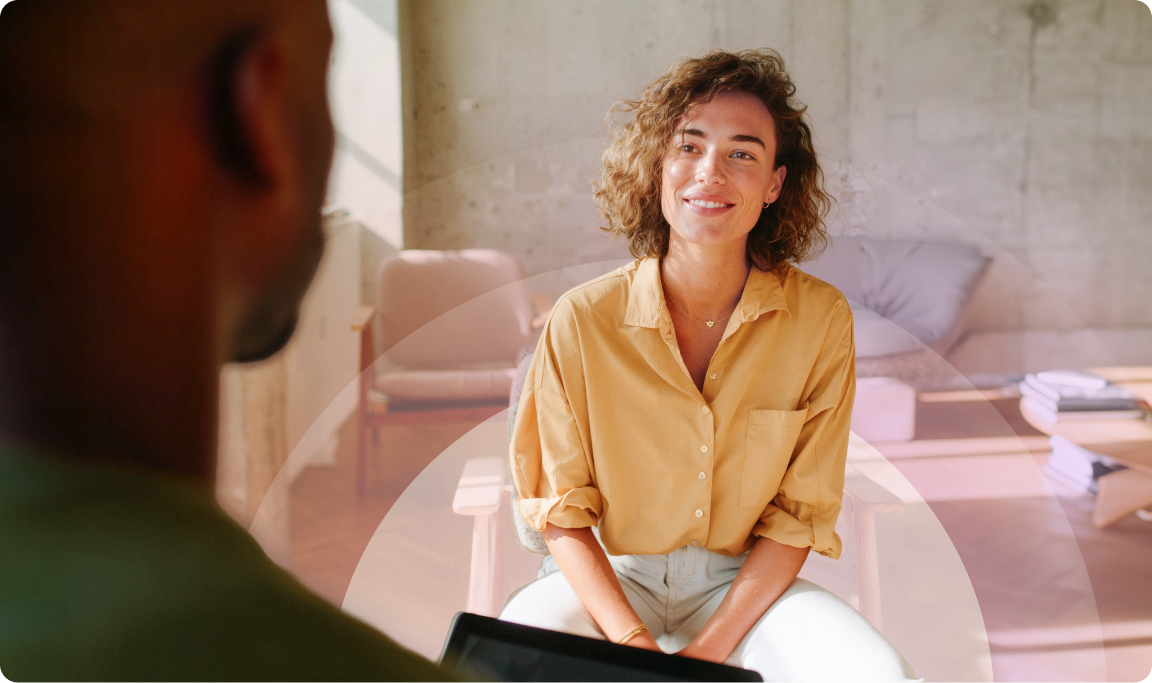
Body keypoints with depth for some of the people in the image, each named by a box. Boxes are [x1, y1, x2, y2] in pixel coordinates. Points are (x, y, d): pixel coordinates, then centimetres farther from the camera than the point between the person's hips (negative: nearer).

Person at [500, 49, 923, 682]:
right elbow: (561, 512, -6)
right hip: (607, 576, -1)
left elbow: (799, 514, -4)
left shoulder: (821, 320, -10)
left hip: (746, 582, 2)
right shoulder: (583, 320, -13)